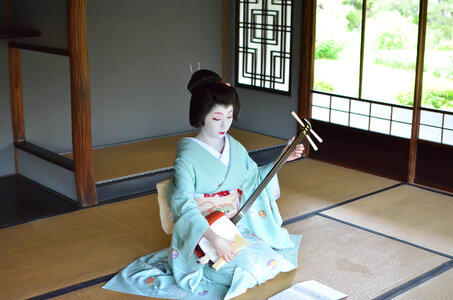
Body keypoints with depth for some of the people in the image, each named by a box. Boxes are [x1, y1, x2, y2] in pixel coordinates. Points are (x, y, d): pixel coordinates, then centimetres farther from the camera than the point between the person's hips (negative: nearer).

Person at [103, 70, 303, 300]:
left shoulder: (235, 148, 4)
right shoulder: (188, 155, -18)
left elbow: (254, 178, 19)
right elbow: (183, 202, -28)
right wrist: (213, 237, -38)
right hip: (201, 232, -7)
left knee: (274, 261, -4)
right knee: (250, 269, -19)